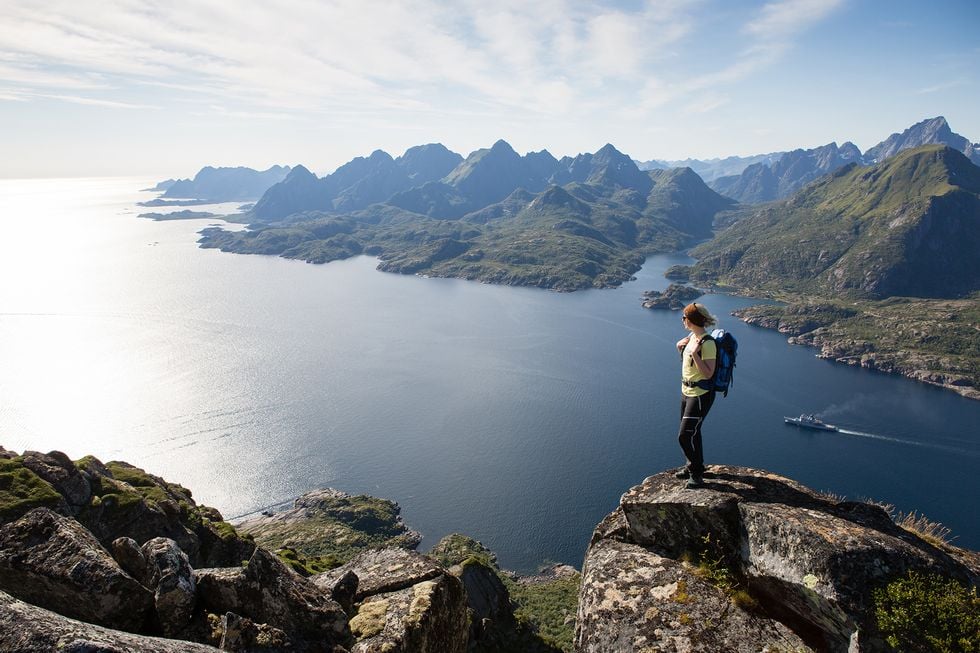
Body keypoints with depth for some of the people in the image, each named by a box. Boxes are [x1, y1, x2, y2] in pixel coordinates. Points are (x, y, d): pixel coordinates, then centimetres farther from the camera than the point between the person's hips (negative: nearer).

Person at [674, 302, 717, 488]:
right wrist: (680, 347, 4)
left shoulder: (708, 343, -23)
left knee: (686, 436, -6)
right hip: (686, 391, 9)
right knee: (691, 432, 21)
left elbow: (707, 374, -25)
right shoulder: (692, 336, 4)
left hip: (700, 395, -9)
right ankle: (693, 466, 39)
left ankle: (696, 474, 10)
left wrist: (694, 353, -31)